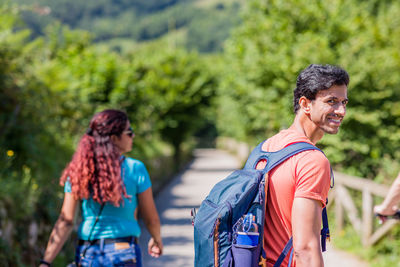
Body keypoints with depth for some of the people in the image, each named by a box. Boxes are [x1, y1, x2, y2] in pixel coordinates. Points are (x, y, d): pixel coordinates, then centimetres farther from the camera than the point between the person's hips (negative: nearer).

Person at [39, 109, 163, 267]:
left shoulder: (78, 171, 1)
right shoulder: (135, 169, -8)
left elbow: (66, 222, -6)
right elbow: (151, 219, 0)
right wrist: (157, 239, 21)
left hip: (87, 254, 4)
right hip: (123, 254, -4)